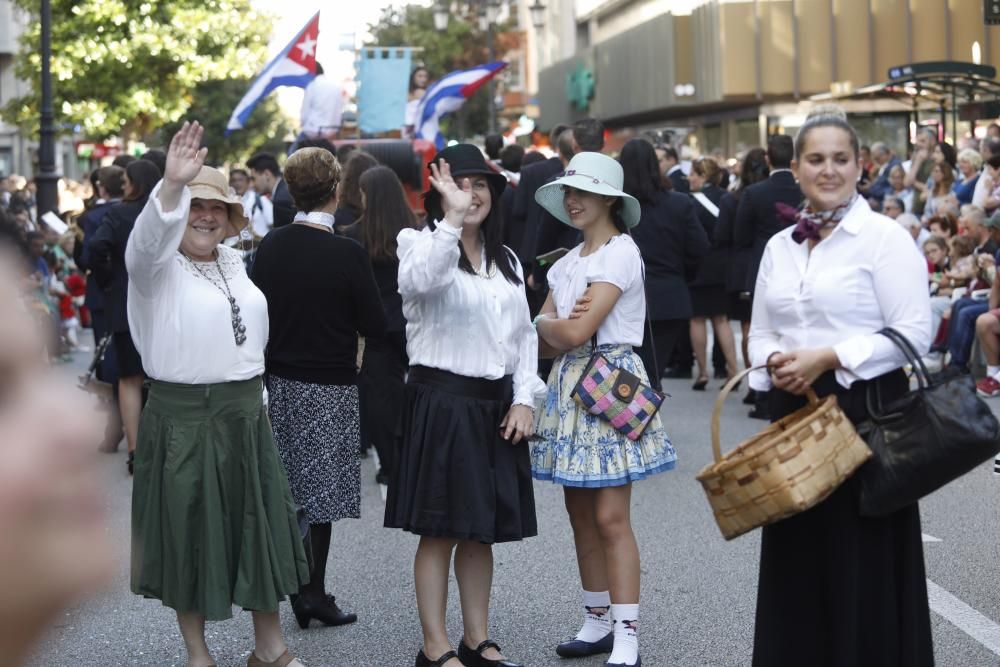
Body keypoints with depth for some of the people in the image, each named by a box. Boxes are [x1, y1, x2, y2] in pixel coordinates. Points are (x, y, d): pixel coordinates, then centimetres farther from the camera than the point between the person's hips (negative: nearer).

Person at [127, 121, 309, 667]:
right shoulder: (158, 266, -8)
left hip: (245, 415, 5)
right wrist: (173, 184, -48)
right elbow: (148, 239, -31)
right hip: (182, 417, -5)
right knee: (190, 535, 4)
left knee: (259, 530, 10)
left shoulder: (233, 262, 11)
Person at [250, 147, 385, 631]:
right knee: (321, 491, 3)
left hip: (280, 379, 5)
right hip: (330, 386, -5)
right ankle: (313, 591, 8)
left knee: (289, 487, 14)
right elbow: (374, 325, -11)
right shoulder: (347, 254, -16)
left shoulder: (271, 245, -2)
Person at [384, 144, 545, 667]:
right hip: (442, 402, -6)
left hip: (496, 406, 6)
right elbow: (420, 279, -31)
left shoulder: (506, 260, 15)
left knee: (481, 532, 13)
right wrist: (452, 219, -38)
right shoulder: (423, 245, -5)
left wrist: (524, 398, 3)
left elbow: (524, 335, 15)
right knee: (440, 531, -1)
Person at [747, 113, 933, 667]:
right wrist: (774, 362, -6)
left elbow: (913, 333, -12)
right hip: (794, 410, 5)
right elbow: (761, 333, 17)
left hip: (865, 409, -5)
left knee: (861, 556, -3)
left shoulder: (884, 237, -6)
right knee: (798, 553, 7)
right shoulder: (779, 246, 12)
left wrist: (828, 358, -18)